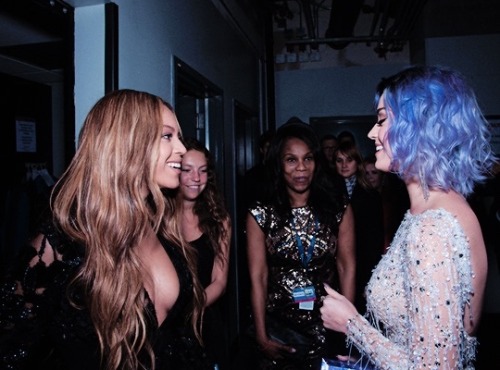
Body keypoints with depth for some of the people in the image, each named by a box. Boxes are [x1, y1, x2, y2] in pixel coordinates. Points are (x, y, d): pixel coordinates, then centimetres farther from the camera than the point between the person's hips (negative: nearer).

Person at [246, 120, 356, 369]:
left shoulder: (339, 209, -5)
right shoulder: (260, 216, -9)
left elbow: (347, 269, -3)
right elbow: (258, 279, -8)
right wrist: (262, 335, -8)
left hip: (327, 326, 1)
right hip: (279, 327, -1)